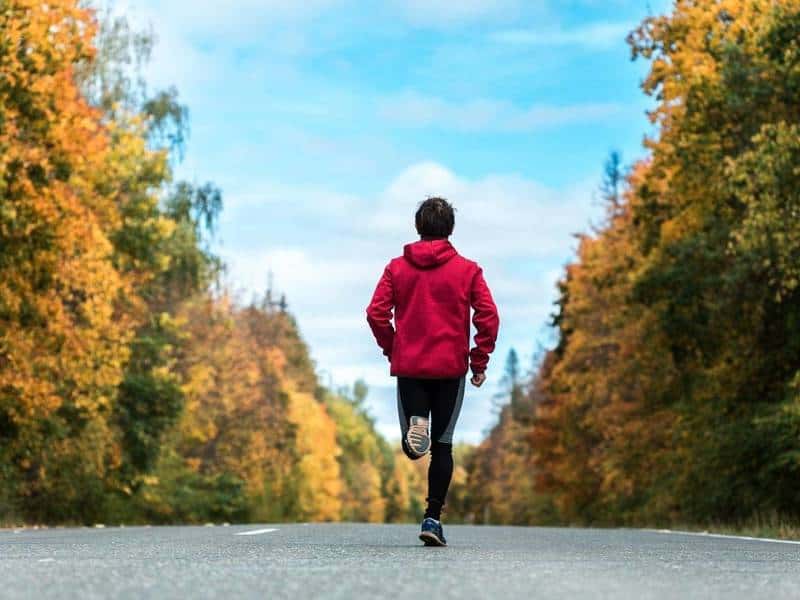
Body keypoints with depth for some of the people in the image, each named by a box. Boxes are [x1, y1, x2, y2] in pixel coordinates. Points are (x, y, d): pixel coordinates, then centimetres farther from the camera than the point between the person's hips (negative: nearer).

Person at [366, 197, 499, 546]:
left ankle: (415, 427, -29)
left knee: (414, 448, 7)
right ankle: (433, 518, 3)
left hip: (408, 367, 1)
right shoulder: (467, 270, 2)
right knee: (442, 445, 9)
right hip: (451, 368, -1)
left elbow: (376, 313, -3)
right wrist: (479, 362, 3)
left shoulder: (397, 268, 5)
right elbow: (488, 317, -5)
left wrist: (392, 350, 10)